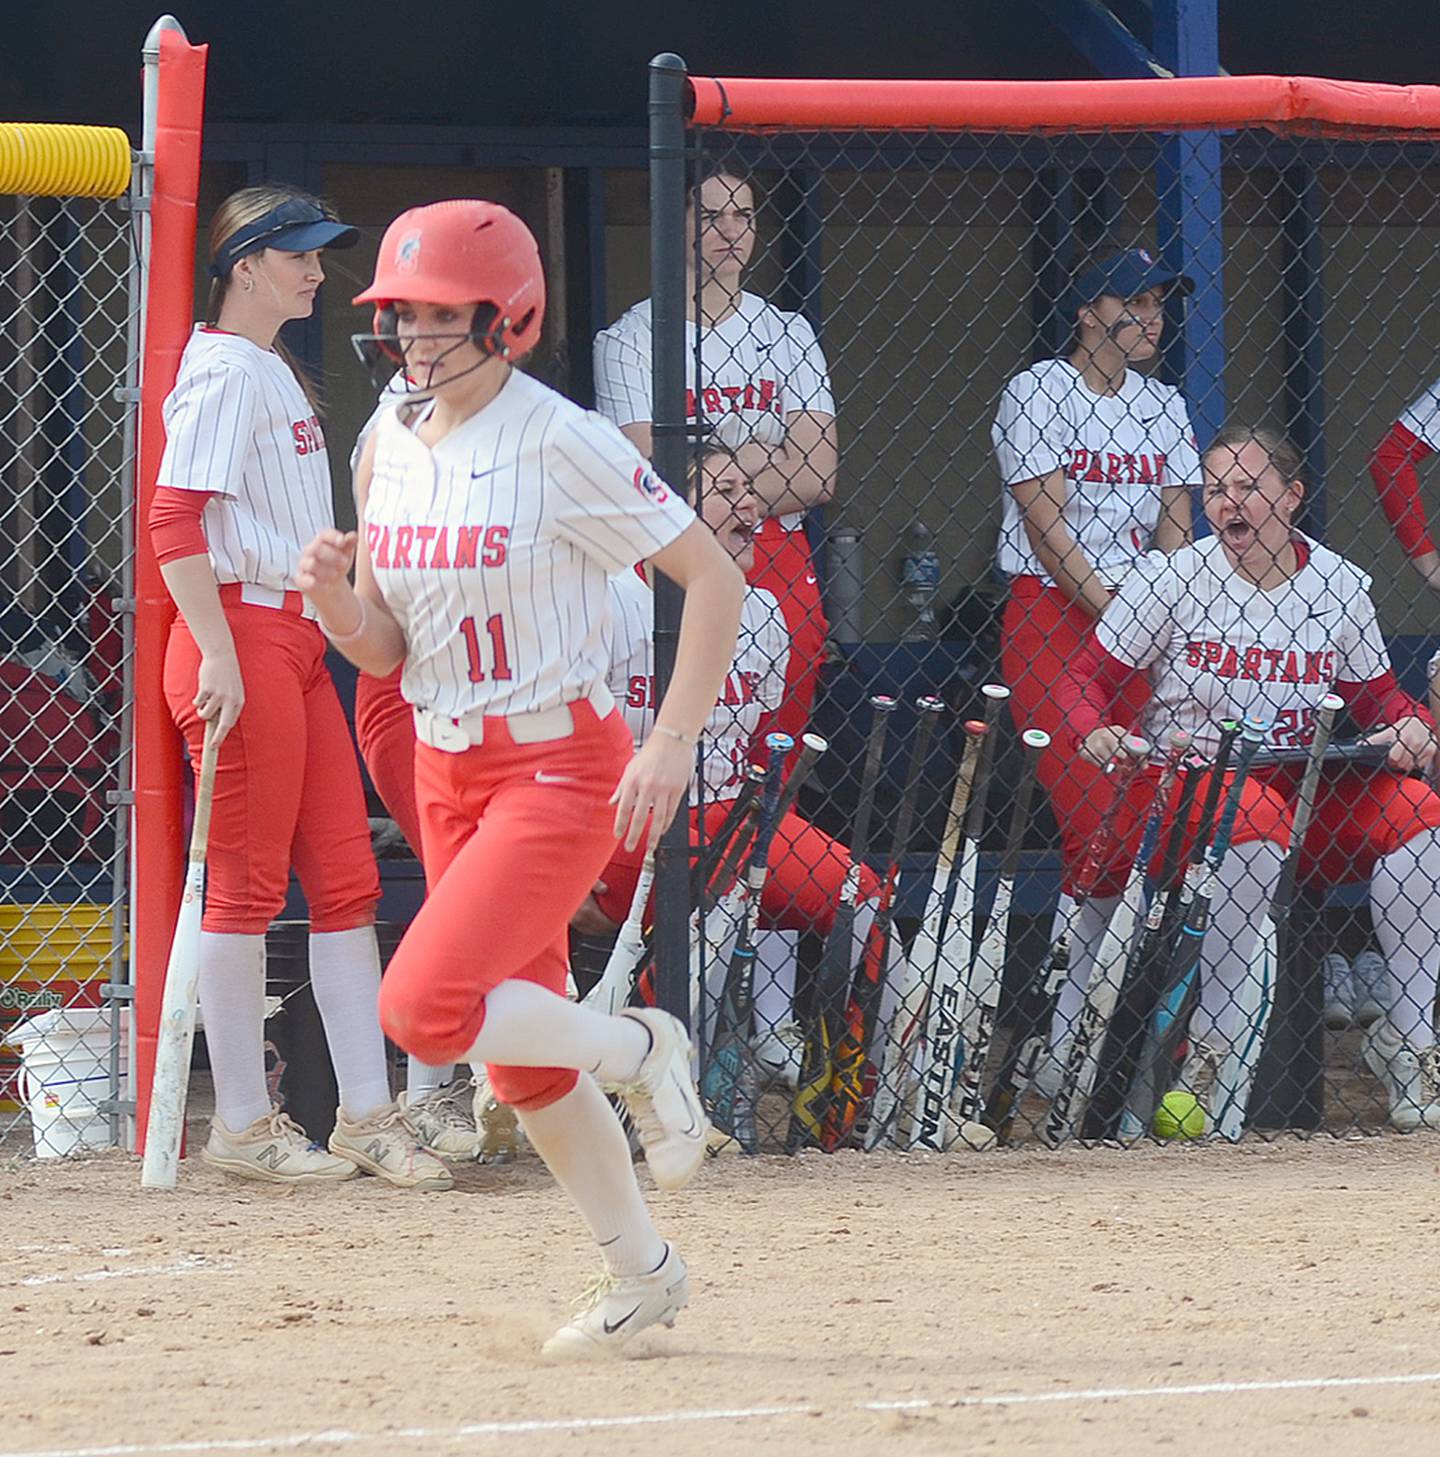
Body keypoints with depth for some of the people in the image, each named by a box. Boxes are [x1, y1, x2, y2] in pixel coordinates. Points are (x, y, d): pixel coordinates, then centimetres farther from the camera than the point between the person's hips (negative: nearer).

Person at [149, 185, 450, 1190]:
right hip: (241, 632, -10)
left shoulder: (276, 372, 19)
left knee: (346, 878, 7)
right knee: (248, 883, -4)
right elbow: (174, 521, -18)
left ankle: (368, 1117, 10)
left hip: (299, 642, 10)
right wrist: (219, 655, -23)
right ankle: (243, 1125, 2)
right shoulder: (226, 371, -11)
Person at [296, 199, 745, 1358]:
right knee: (519, 1058, 11)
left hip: (562, 762, -7)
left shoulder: (560, 444, -15)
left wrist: (672, 744, -20)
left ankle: (639, 1049, 4)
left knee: (424, 1007, -21)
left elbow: (714, 578, -14)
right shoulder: (390, 450, 5)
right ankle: (641, 1272, 27)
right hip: (447, 771, 7)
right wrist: (338, 598, -12)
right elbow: (382, 650, 10)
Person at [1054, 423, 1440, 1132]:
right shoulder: (1169, 580, -3)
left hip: (1305, 785, 4)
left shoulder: (1339, 586, 6)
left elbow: (1377, 697, 15)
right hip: (1184, 779, -4)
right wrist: (1092, 732, -23)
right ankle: (1210, 1045, -29)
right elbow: (1086, 679, -1)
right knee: (1255, 821, -38)